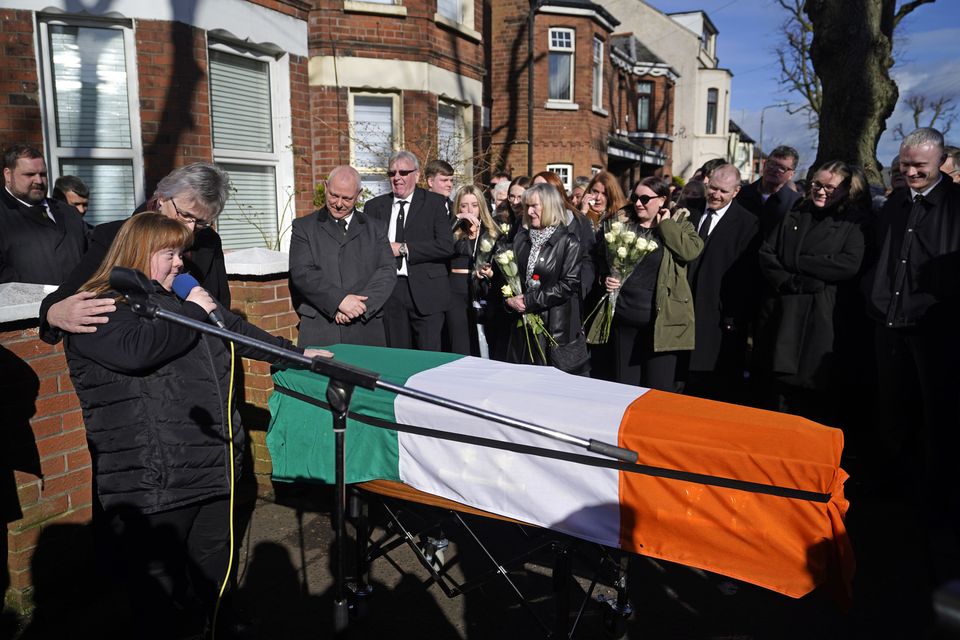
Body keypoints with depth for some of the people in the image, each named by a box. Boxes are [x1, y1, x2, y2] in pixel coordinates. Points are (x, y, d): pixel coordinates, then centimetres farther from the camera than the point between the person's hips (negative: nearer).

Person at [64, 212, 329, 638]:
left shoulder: (179, 299, 19)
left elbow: (236, 329, 28)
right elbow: (135, 349, -27)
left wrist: (295, 353, 29)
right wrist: (193, 313, -12)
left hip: (215, 466, 8)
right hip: (153, 483, -8)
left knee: (214, 565, 21)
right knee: (159, 587, 6)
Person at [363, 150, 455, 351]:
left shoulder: (434, 203, 3)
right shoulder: (374, 207, 12)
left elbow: (446, 246, -8)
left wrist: (403, 249, -10)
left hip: (425, 291, -3)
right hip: (388, 291, 3)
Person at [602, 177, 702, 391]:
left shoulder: (678, 223, 3)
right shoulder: (623, 224, 11)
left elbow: (692, 250, -16)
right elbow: (605, 261, 19)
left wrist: (665, 225, -8)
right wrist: (607, 278, -1)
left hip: (661, 320, -3)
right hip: (625, 319, 3)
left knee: (660, 390, 3)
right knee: (624, 387, 12)